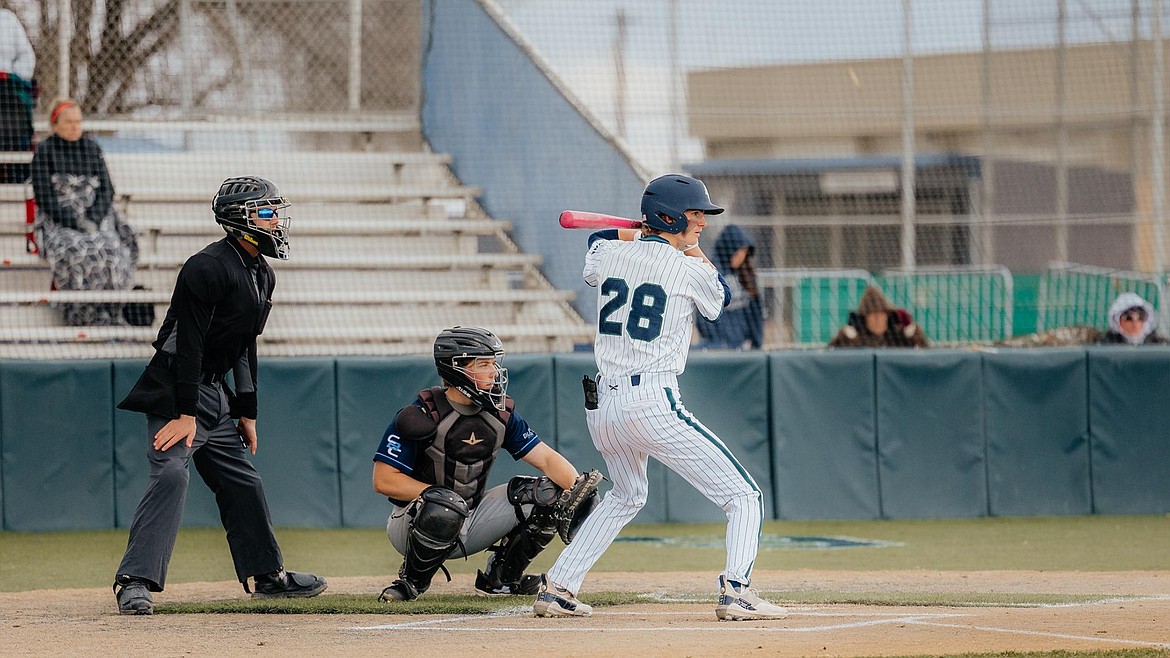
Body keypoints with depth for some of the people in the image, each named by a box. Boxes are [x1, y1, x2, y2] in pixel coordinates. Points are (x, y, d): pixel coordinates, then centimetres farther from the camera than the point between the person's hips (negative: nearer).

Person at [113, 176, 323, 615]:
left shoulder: (262, 274, 12)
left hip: (215, 392, 10)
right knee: (170, 475, -22)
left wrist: (247, 411, 18)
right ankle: (136, 581, -26)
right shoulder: (208, 267, -18)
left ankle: (267, 574, 28)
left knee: (241, 481, 16)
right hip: (176, 390, -10)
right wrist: (185, 413, -25)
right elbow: (188, 344, -22)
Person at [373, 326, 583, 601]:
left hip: (468, 530, 6)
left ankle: (499, 578, 7)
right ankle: (411, 583, -13)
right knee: (445, 508, -41)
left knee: (547, 494, -9)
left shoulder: (500, 414, -1)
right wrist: (440, 495, -26)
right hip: (413, 524, -6)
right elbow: (384, 480, -19)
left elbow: (547, 458, -4)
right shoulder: (420, 416, -18)